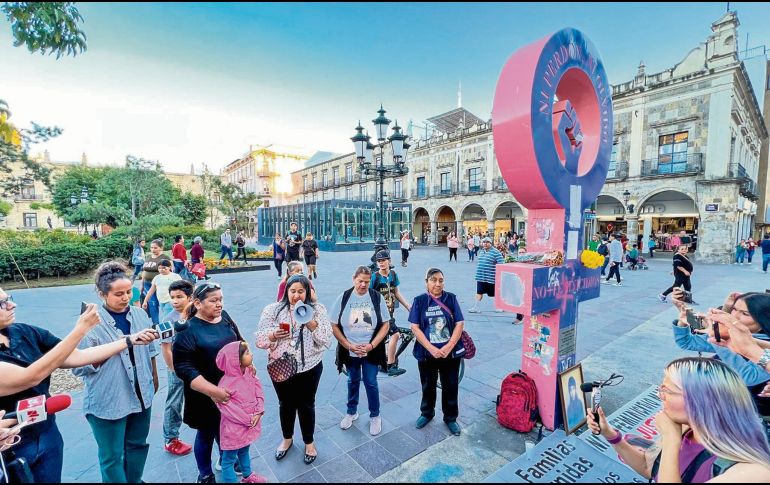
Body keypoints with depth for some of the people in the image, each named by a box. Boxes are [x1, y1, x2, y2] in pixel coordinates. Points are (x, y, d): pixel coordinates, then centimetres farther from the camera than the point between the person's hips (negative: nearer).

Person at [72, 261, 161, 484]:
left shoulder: (140, 315, -2)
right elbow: (79, 365, -18)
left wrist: (154, 378, 15)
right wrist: (123, 342, -27)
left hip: (141, 395, 5)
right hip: (108, 402, -4)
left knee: (138, 445, 23)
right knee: (112, 456, 13)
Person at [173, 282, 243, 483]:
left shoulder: (224, 317, -3)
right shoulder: (188, 329, -19)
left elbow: (240, 343, 12)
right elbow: (184, 368, -23)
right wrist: (213, 391, -28)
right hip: (206, 396, -5)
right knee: (206, 434, 16)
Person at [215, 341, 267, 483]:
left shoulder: (250, 372, -7)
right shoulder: (227, 383, -27)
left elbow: (258, 391, -2)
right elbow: (225, 406, -26)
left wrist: (259, 412, -14)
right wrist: (248, 419, -21)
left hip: (249, 425, 8)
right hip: (234, 428, -7)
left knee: (244, 451, 30)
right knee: (229, 458, 14)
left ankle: (247, 476, 50)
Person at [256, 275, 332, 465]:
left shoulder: (318, 310, -8)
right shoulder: (272, 310, -6)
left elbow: (327, 341, -13)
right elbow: (260, 340, -4)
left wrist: (311, 323, -27)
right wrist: (274, 335, -25)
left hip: (309, 368, -1)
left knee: (306, 405, 15)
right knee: (286, 404, 21)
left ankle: (309, 442, 41)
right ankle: (287, 439, 48)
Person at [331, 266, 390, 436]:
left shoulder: (377, 297, -9)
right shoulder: (343, 298, -9)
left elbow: (385, 325, -6)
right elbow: (334, 326, -6)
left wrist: (372, 345, -15)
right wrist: (349, 346, -12)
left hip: (371, 351, -1)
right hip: (349, 351, 1)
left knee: (371, 383, 7)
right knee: (353, 381, 19)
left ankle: (375, 416, 30)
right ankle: (351, 412, 41)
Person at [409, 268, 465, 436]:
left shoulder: (451, 298, -4)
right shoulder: (419, 301, -5)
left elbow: (460, 324, -6)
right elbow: (415, 328, -9)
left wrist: (448, 347, -15)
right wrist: (432, 349, -17)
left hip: (451, 353, 0)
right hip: (427, 353, 0)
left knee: (451, 387, 13)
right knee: (428, 386, 18)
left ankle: (450, 418, 35)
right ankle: (427, 413, 42)